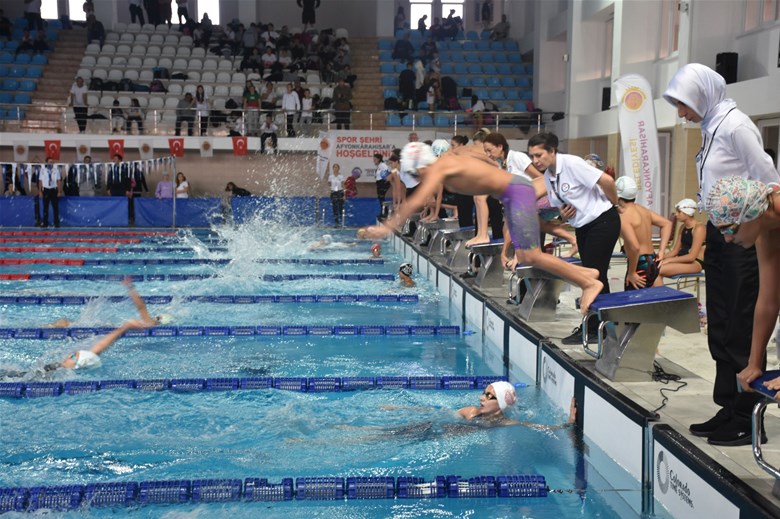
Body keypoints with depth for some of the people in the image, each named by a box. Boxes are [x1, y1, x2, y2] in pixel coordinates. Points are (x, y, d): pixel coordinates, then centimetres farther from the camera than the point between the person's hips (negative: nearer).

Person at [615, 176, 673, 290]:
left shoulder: (623, 217, -17)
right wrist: (661, 251, 12)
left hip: (640, 265, -9)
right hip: (652, 263, 9)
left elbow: (635, 247, -29)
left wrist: (631, 273, -18)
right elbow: (667, 224, 17)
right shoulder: (643, 210, 10)